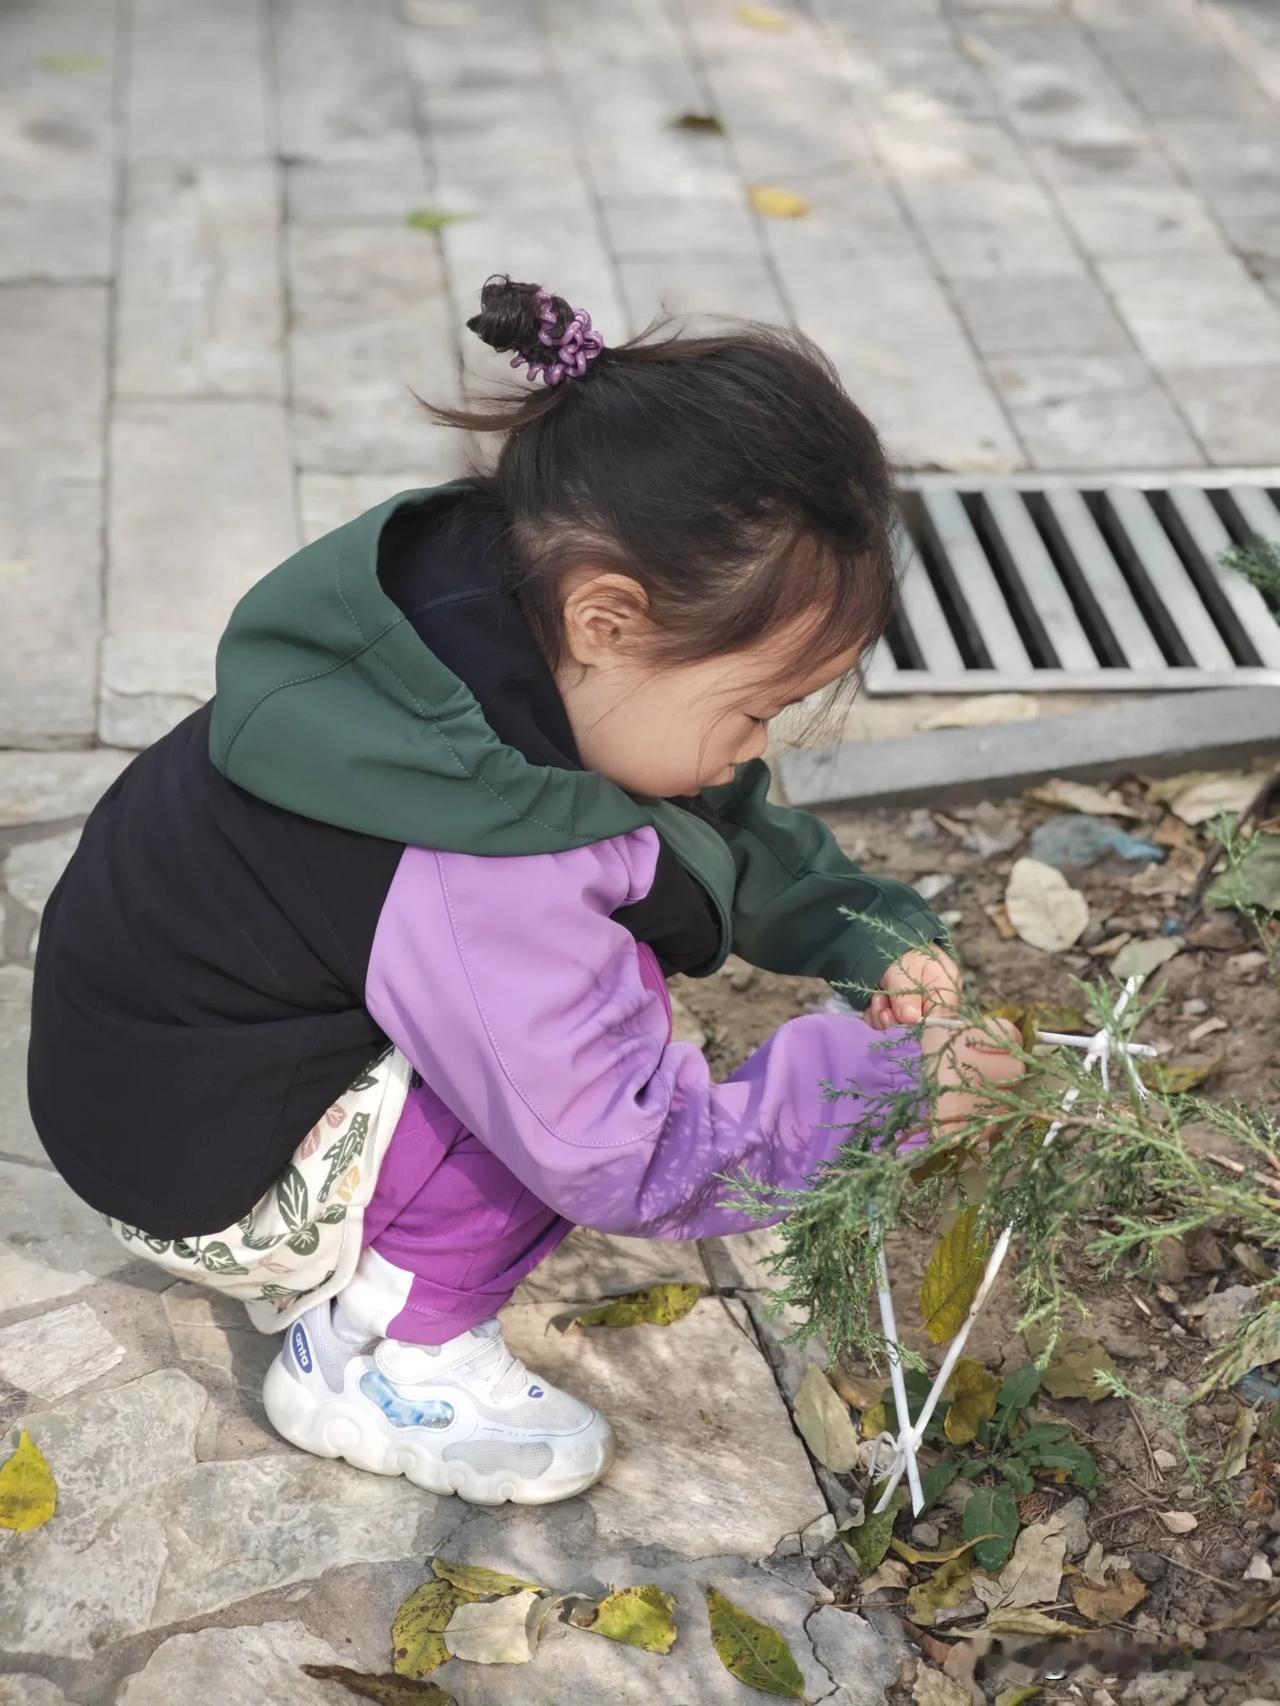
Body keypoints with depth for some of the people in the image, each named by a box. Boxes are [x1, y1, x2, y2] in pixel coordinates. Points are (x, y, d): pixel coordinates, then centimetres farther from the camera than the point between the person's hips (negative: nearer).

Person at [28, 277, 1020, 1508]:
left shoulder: (500, 607, -12)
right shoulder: (479, 879, -37)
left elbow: (740, 835, 3)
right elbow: (625, 1161, -28)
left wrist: (867, 934, -9)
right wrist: (870, 1085, -22)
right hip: (201, 1175, -9)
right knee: (610, 987, -20)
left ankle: (339, 1263, 13)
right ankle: (378, 1355, -5)